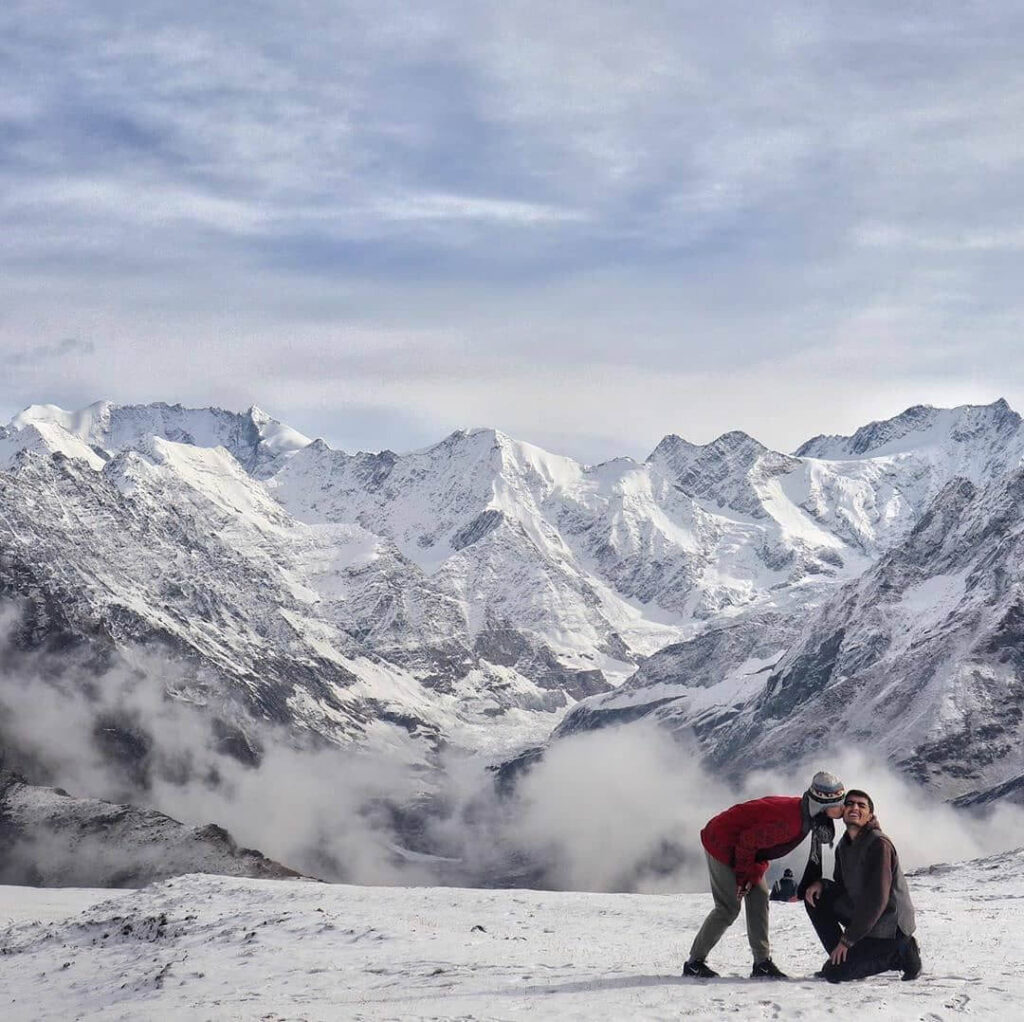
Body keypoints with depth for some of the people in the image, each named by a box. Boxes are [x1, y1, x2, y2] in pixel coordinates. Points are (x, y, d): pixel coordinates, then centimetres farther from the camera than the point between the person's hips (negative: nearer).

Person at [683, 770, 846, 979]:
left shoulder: (804, 815, -3)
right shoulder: (791, 821, -33)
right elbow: (748, 841, -28)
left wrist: (754, 874, -5)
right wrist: (744, 876, -13)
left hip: (741, 843, 9)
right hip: (722, 843, -9)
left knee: (759, 898, 1)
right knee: (728, 908, -7)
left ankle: (762, 963, 3)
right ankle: (694, 963, 3)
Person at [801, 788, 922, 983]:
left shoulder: (879, 844, -21)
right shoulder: (844, 845, 6)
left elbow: (877, 900, -24)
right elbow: (842, 886, 19)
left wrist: (847, 939, -21)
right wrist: (821, 884, -5)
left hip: (889, 928, -9)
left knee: (833, 973, -14)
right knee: (816, 897, 4)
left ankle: (898, 955, -2)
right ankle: (840, 959, 6)